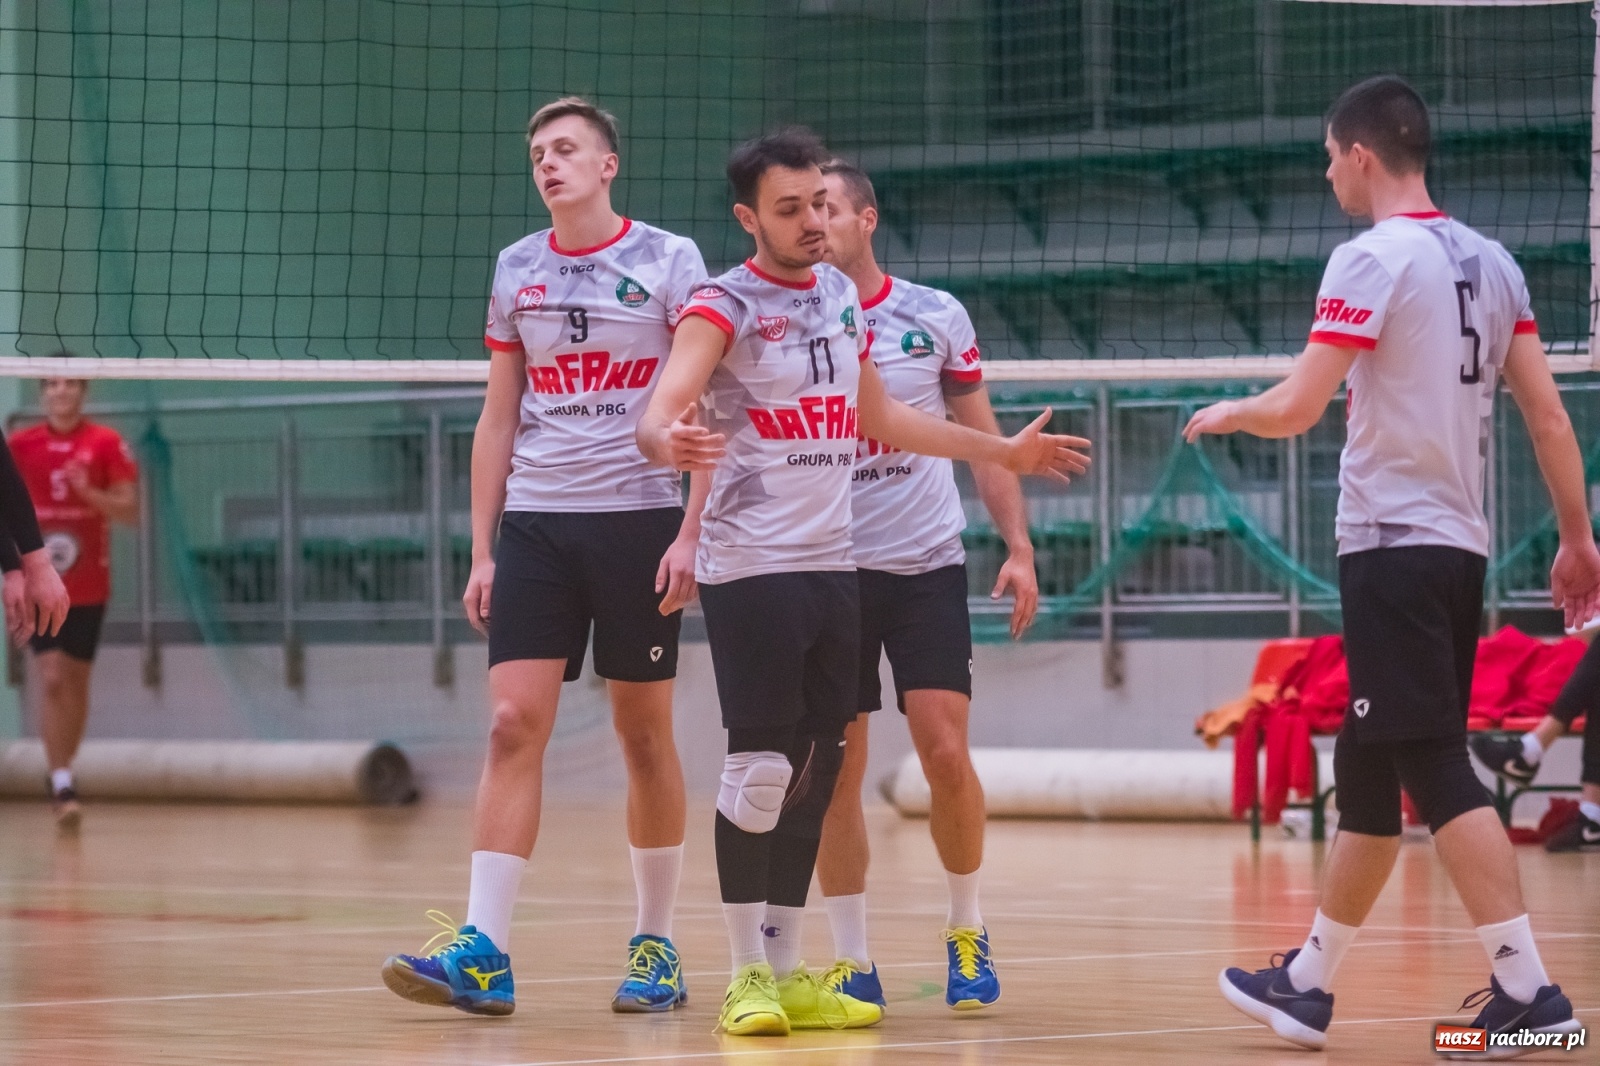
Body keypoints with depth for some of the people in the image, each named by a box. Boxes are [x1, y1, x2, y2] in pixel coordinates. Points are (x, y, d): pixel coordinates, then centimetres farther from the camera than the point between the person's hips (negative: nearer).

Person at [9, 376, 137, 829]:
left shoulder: (106, 443, -2)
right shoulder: (19, 445, 1)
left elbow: (131, 510, -4)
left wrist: (88, 491, -20)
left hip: (88, 585, 1)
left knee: (76, 682, 9)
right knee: (51, 679, -13)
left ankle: (62, 775, 23)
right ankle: (62, 784, -13)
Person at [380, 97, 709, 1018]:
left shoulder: (669, 260, -1)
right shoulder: (516, 272, 10)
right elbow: (498, 420, 14)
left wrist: (692, 534, -12)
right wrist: (482, 549, 8)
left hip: (639, 518, -3)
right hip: (535, 523, 3)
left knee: (645, 734, 3)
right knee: (514, 724, -8)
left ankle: (658, 949, 13)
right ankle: (482, 955, -14)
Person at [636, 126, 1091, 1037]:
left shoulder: (841, 295, 13)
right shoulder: (725, 304, -8)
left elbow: (877, 417, 26)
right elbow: (661, 412, -22)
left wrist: (1006, 450, 32)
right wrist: (669, 441, -47)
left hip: (834, 567, 6)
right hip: (753, 569, -6)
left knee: (815, 773, 6)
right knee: (761, 764, -10)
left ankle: (789, 974, 12)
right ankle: (748, 974, -2)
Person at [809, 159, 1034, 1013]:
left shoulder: (935, 317, 2)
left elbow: (980, 438, 9)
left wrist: (1018, 546, 1)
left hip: (928, 567, 0)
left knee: (945, 753, -8)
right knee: (834, 774, -1)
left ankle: (966, 932, 11)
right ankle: (852, 963, 8)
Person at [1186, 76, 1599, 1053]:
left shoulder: (1375, 258, -11)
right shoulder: (1490, 262, 11)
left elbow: (1296, 409, -15)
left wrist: (1226, 414, 5)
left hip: (1395, 546, -8)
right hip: (1461, 547, 8)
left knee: (1440, 772, -10)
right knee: (1368, 778, 15)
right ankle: (1310, 984, 23)